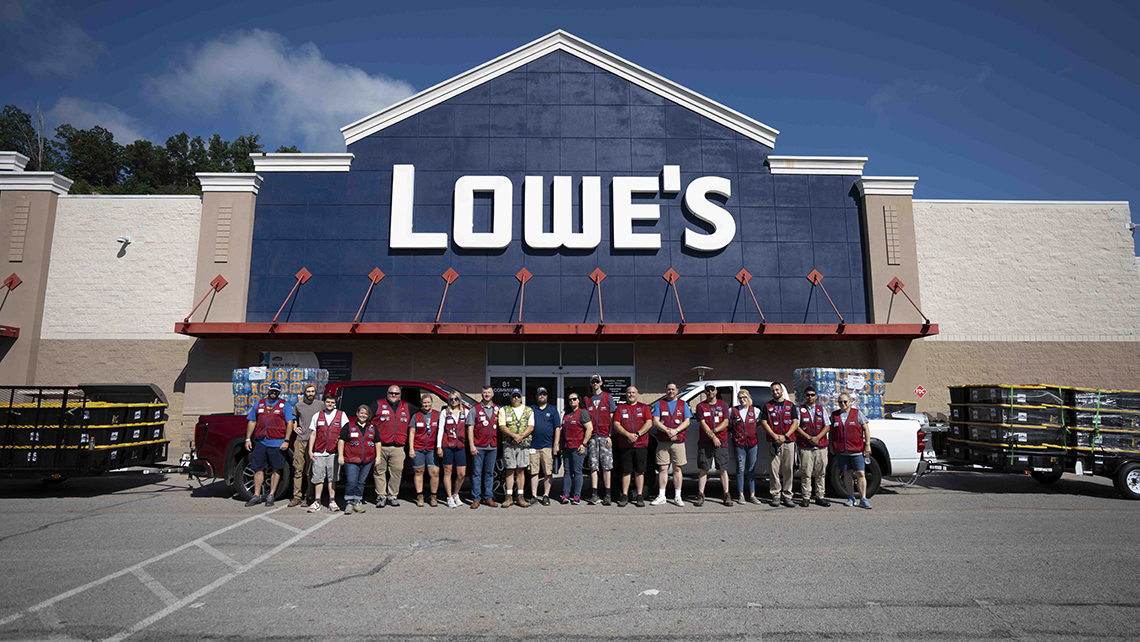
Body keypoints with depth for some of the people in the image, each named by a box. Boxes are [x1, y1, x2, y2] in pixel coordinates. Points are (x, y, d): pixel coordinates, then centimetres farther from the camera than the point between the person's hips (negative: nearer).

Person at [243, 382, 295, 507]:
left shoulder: (284, 405, 3)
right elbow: (252, 422, 16)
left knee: (276, 470, 2)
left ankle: (271, 496, 12)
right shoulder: (259, 404, 14)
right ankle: (256, 496, 15)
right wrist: (248, 439, 8)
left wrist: (286, 440, -10)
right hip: (260, 442, 3)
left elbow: (290, 424, -2)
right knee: (258, 469, 6)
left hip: (277, 443, -3)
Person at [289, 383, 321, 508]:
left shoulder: (320, 405, 8)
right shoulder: (298, 405, 13)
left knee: (310, 470, 0)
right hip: (300, 440, 2)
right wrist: (295, 427, 7)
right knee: (298, 469, -1)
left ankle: (307, 496, 7)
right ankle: (297, 496, 4)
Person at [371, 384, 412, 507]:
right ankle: (381, 496, 10)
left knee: (396, 472, 1)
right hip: (380, 447, -2)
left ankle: (392, 496, 12)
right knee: (379, 472, 0)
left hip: (398, 448, 2)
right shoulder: (378, 405, 7)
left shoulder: (407, 407, 15)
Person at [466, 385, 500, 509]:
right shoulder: (475, 409, 2)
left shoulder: (497, 409, 12)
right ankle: (476, 499, 6)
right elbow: (470, 428, 0)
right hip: (478, 447, -3)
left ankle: (488, 497, 15)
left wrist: (498, 443, 8)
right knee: (477, 473, 0)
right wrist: (471, 445, -8)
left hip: (492, 447, 3)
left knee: (489, 473, 8)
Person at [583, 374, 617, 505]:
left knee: (607, 466, -3)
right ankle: (594, 494, 5)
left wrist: (610, 436, -6)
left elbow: (612, 418, 2)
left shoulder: (608, 397, 5)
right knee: (593, 467, 1)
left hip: (605, 437, -3)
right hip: (592, 437, 3)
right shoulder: (587, 400, 14)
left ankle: (607, 495, 2)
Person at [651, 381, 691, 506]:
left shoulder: (683, 404, 11)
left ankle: (677, 497, 11)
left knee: (677, 468, 4)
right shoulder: (660, 404, 9)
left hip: (678, 441, 0)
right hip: (662, 441, 0)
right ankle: (661, 496, 7)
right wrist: (667, 431, -14)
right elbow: (655, 421, 1)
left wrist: (676, 430, -13)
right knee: (663, 468, 1)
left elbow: (687, 421, 3)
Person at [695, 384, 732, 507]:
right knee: (703, 468, -1)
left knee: (723, 469, 1)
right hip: (705, 442, -1)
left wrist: (714, 431, -12)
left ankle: (727, 495, 7)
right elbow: (703, 424, -3)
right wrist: (713, 437, -12)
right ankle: (700, 495, 3)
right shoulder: (700, 406, 6)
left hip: (722, 441, 1)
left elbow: (725, 422, 2)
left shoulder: (723, 405, 11)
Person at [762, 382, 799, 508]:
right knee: (774, 469, -3)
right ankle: (776, 496, 3)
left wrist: (785, 436, -8)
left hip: (789, 442, 1)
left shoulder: (790, 405, 13)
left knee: (788, 469, 1)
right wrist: (775, 436, -9)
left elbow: (795, 422, 5)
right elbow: (763, 423, 4)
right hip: (773, 443, -1)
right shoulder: (767, 406, 11)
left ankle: (787, 496, 8)